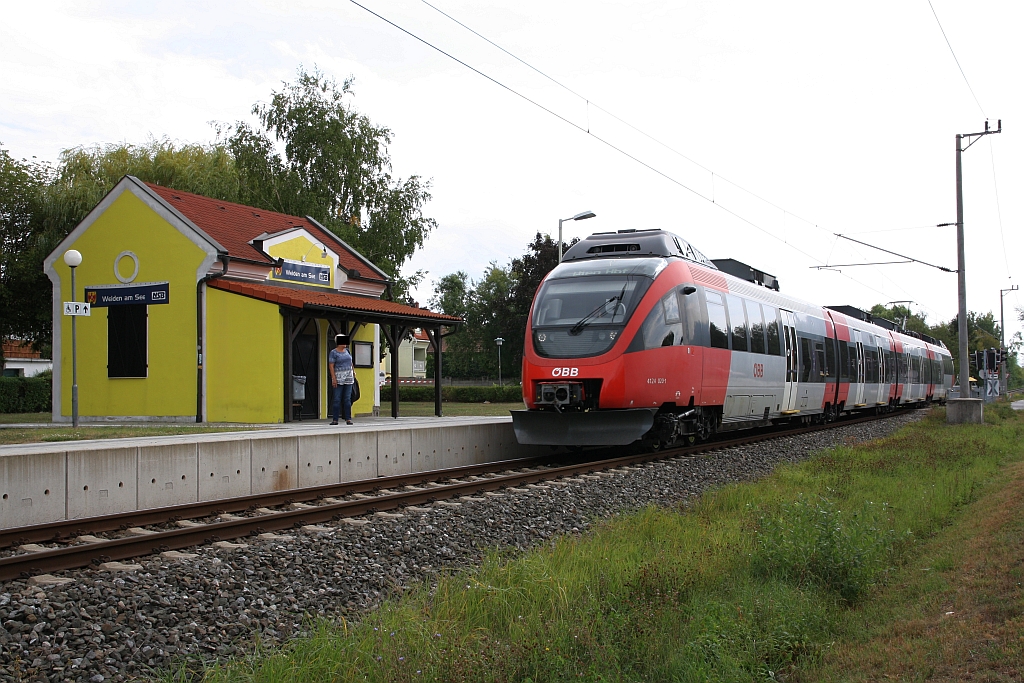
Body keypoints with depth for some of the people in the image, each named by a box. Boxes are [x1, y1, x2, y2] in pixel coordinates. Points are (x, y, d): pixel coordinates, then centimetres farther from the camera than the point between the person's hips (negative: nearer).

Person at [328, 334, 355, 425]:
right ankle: (335, 420, -3)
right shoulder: (333, 352, -5)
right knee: (337, 399, -6)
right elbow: (331, 366, -10)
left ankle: (348, 419, 2)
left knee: (347, 399, 2)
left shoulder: (347, 351, 12)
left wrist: (353, 372, 12)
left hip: (348, 377, 5)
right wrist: (333, 378, -17)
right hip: (338, 377, -5)